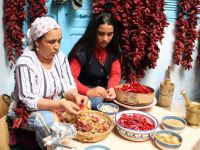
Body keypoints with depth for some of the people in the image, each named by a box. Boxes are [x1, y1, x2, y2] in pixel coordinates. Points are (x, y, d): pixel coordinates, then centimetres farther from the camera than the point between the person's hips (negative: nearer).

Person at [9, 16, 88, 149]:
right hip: (31, 112, -5)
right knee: (47, 120, -34)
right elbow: (28, 100, -24)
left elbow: (68, 86, -4)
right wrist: (60, 104, -36)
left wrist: (75, 96, -27)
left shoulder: (61, 57, -3)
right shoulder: (26, 63, -20)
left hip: (57, 108, 6)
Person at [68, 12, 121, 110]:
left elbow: (116, 73, -5)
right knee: (96, 101, -33)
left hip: (103, 89, 5)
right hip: (84, 90, -5)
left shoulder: (113, 49, -2)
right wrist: (88, 92, -43)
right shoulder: (82, 51, -20)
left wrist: (111, 88, -27)